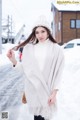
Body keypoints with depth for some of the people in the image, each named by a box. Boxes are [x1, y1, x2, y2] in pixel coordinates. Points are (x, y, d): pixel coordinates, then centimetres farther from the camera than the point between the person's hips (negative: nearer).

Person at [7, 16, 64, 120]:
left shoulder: (56, 49, -1)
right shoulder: (28, 48, 4)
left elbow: (58, 73, -1)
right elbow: (25, 69, 3)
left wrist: (54, 93, -6)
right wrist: (13, 60, -10)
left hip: (47, 89, -2)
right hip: (32, 89, 2)